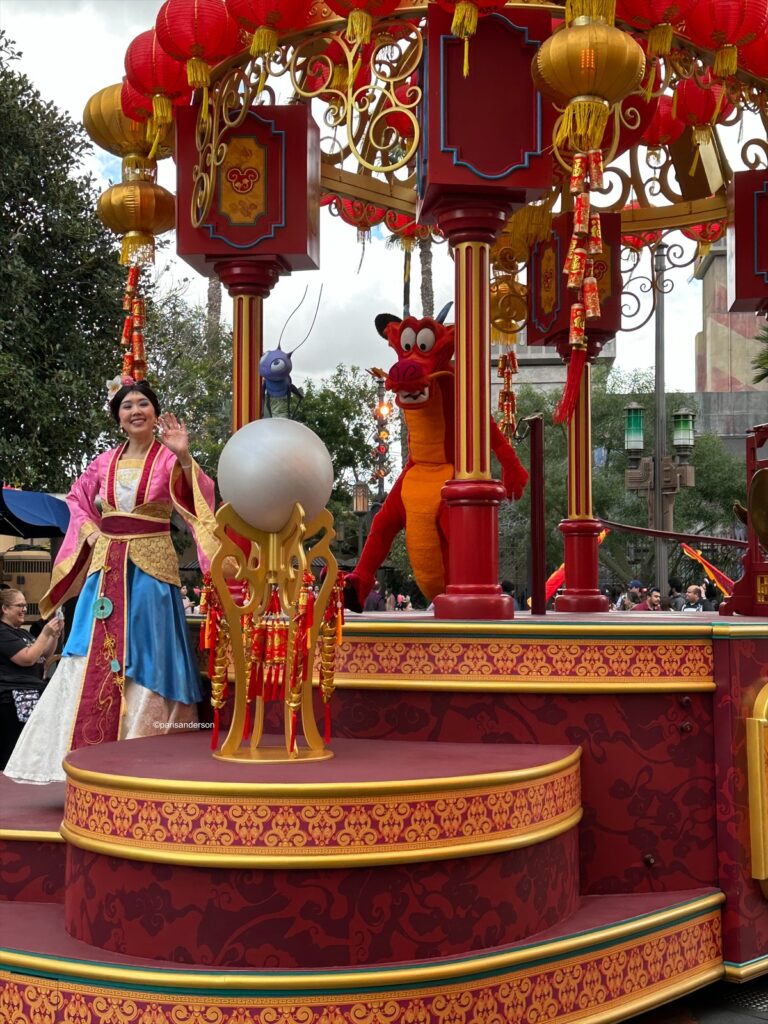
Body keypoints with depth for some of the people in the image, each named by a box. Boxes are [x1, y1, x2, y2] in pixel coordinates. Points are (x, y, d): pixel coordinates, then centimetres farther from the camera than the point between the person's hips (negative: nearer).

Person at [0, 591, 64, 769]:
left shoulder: (23, 632, 20)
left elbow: (44, 655, 22)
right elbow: (28, 658, -18)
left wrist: (55, 635, 6)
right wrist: (45, 633, -14)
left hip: (31, 696, 10)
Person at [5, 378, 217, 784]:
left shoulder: (170, 458, -3)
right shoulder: (106, 461, 10)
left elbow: (196, 500, -19)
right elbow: (78, 498, 23)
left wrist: (184, 457, -34)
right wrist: (92, 533, 6)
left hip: (150, 568, -4)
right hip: (106, 566, 5)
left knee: (142, 660, -2)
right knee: (93, 658, 3)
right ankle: (92, 752, 11)